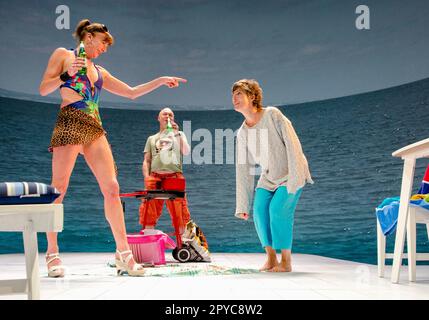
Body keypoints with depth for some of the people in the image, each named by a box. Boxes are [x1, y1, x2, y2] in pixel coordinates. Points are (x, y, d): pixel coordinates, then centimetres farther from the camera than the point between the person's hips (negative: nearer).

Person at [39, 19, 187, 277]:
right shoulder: (64, 55, 11)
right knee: (59, 190, -8)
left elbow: (132, 92, 27)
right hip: (70, 124, -6)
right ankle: (52, 254, 1)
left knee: (111, 187, -5)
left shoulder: (100, 72, 26)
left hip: (94, 129, 6)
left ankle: (123, 253, -3)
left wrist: (161, 81, 24)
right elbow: (43, 89, 4)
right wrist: (67, 75, -10)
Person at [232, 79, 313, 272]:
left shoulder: (272, 115, -13)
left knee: (278, 209, -21)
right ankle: (271, 258, -1)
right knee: (260, 209, -15)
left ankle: (286, 261, -8)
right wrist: (242, 206, 2)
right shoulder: (242, 133, 2)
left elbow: (291, 143, -17)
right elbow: (243, 169, 3)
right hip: (268, 177, 5)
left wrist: (294, 177, -24)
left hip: (291, 174, -5)